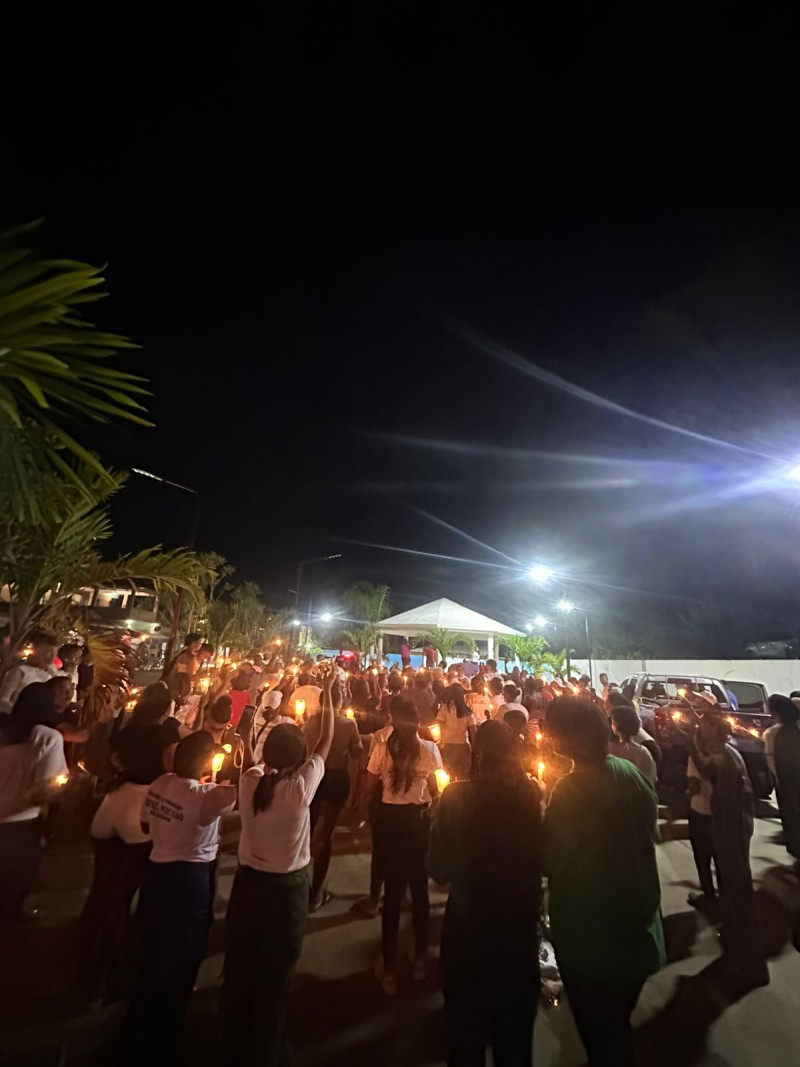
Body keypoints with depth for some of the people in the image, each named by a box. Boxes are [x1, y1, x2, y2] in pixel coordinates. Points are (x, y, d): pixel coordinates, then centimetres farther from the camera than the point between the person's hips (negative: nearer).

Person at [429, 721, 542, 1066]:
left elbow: (439, 869, -16)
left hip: (468, 927, -2)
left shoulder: (457, 796, -23)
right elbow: (545, 860, -5)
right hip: (520, 926, 2)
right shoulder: (533, 795, -18)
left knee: (467, 1032, 25)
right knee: (514, 1034, 28)